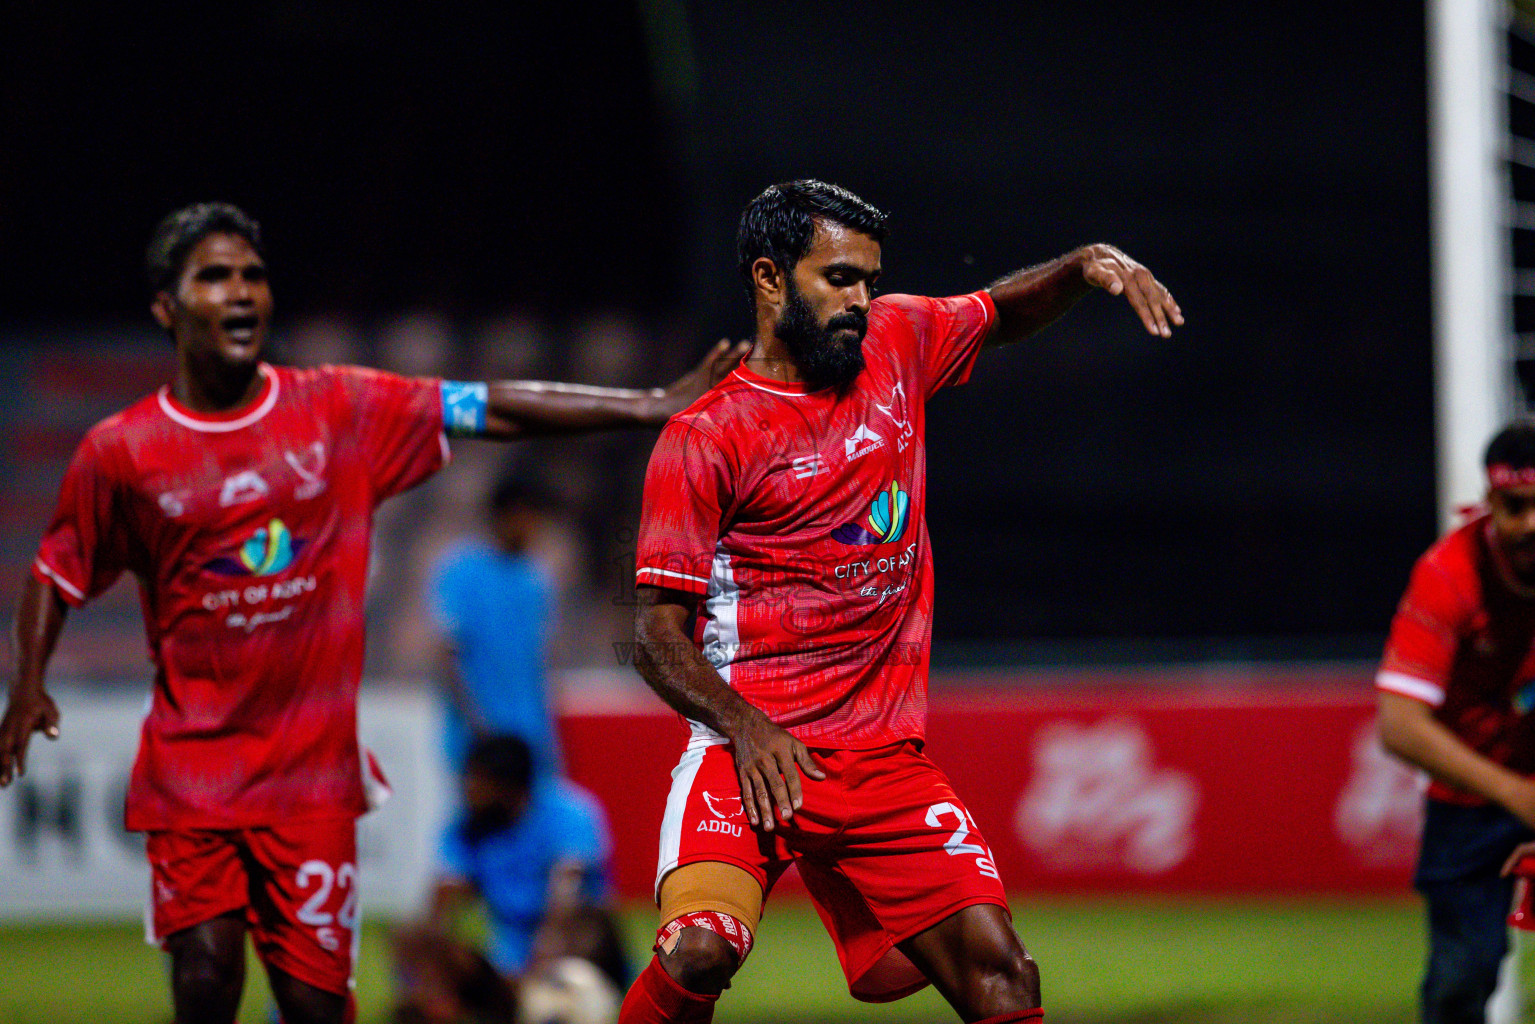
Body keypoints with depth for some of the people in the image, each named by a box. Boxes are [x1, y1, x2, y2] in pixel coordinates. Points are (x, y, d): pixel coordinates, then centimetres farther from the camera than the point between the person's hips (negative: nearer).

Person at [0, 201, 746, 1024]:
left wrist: (652, 407, -3)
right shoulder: (121, 452, 0)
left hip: (311, 769, 1)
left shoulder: (339, 409, 2)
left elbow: (492, 409, 2)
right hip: (189, 763, -1)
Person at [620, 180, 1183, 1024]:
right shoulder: (702, 438, -5)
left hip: (885, 763, 5)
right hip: (757, 754, -5)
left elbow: (1002, 315, 30)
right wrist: (741, 723, -22)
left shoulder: (897, 344, 10)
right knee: (702, 947, -29)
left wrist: (1088, 266, 10)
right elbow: (658, 632, -5)